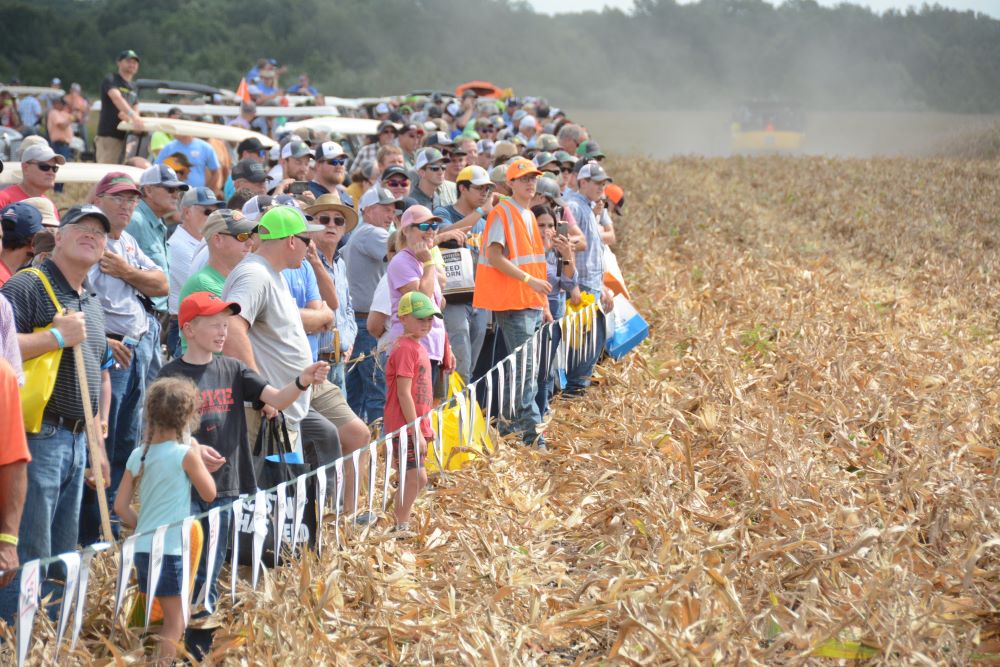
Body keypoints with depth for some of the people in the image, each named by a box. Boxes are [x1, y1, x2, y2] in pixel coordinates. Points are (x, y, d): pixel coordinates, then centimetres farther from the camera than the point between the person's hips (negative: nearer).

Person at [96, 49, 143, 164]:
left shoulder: (134, 87, 20)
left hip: (126, 137, 7)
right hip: (109, 136, -7)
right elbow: (117, 99, -22)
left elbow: (135, 109, 15)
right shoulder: (110, 80, -3)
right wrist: (132, 115, -39)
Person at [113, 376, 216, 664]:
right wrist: (197, 453, 6)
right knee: (176, 622, 2)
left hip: (143, 547, 6)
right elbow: (209, 493, 0)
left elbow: (121, 506, 5)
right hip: (171, 550, -6)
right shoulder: (185, 453, -12)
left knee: (168, 618, 18)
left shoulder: (138, 455, 4)